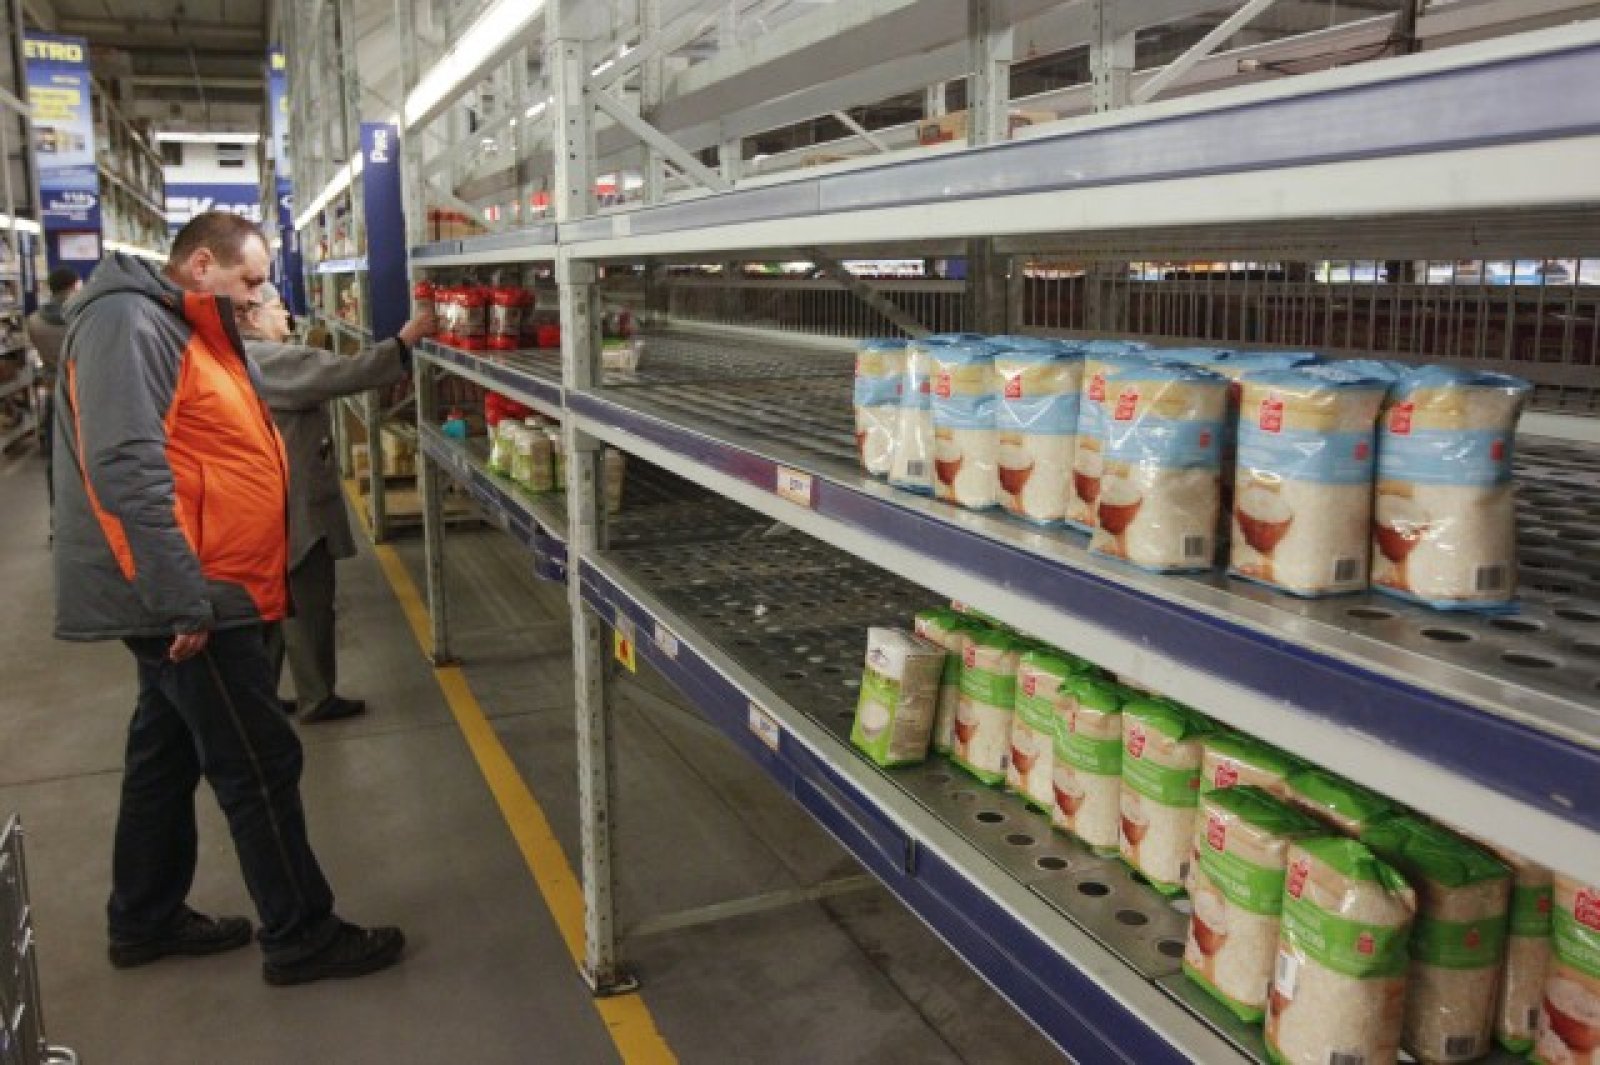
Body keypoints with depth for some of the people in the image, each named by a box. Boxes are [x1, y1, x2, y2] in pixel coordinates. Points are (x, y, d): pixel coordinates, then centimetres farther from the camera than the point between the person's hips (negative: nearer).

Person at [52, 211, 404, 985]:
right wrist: (185, 601, -27)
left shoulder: (179, 331, 18)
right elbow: (128, 469, -26)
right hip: (188, 601, -11)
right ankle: (301, 937, 9)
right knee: (260, 763, -3)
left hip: (194, 597, 11)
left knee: (167, 754, 19)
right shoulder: (129, 323, -16)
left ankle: (145, 919, 34)